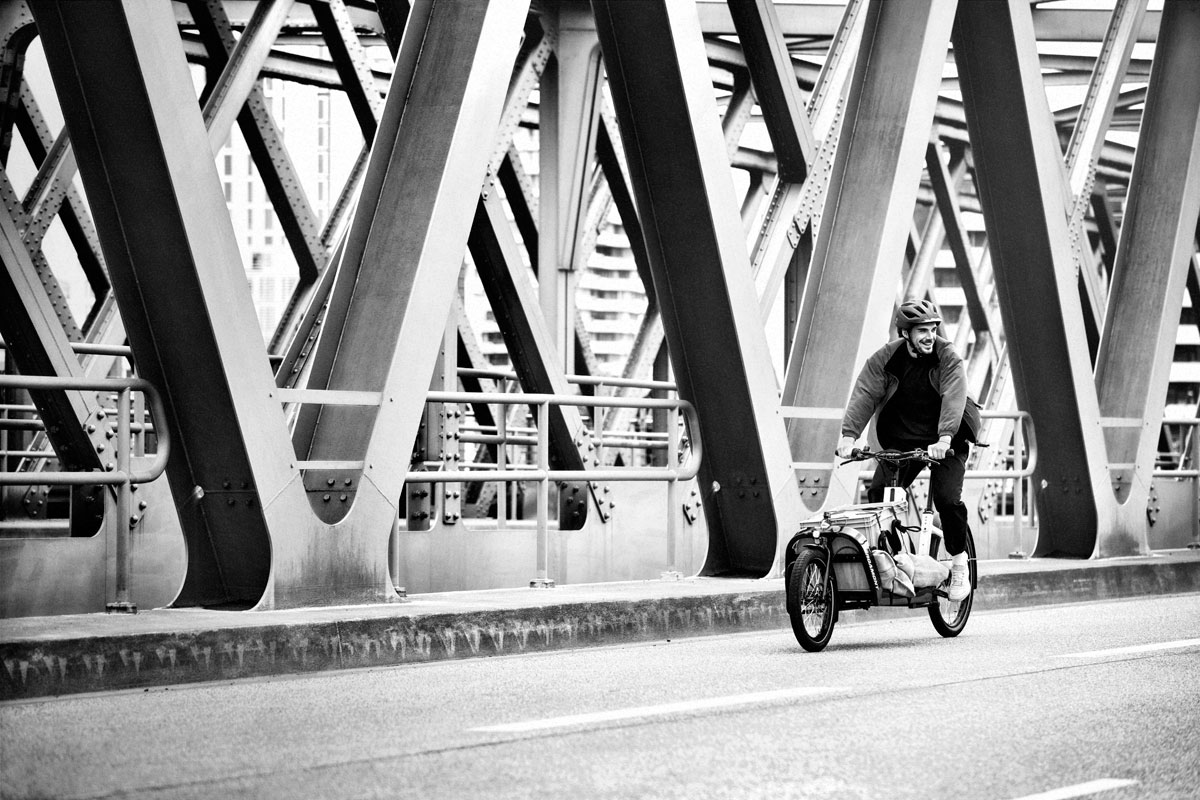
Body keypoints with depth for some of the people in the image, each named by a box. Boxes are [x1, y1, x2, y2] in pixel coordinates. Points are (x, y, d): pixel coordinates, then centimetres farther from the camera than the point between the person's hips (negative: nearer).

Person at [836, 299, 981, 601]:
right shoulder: (884, 359, -5)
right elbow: (864, 394, -15)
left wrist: (944, 439, -42)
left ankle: (959, 566, 3)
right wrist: (849, 435, -30)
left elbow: (953, 398, -26)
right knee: (878, 494, -12)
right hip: (900, 441, 3)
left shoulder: (948, 359, -12)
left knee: (948, 500, -18)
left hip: (944, 444, -3)